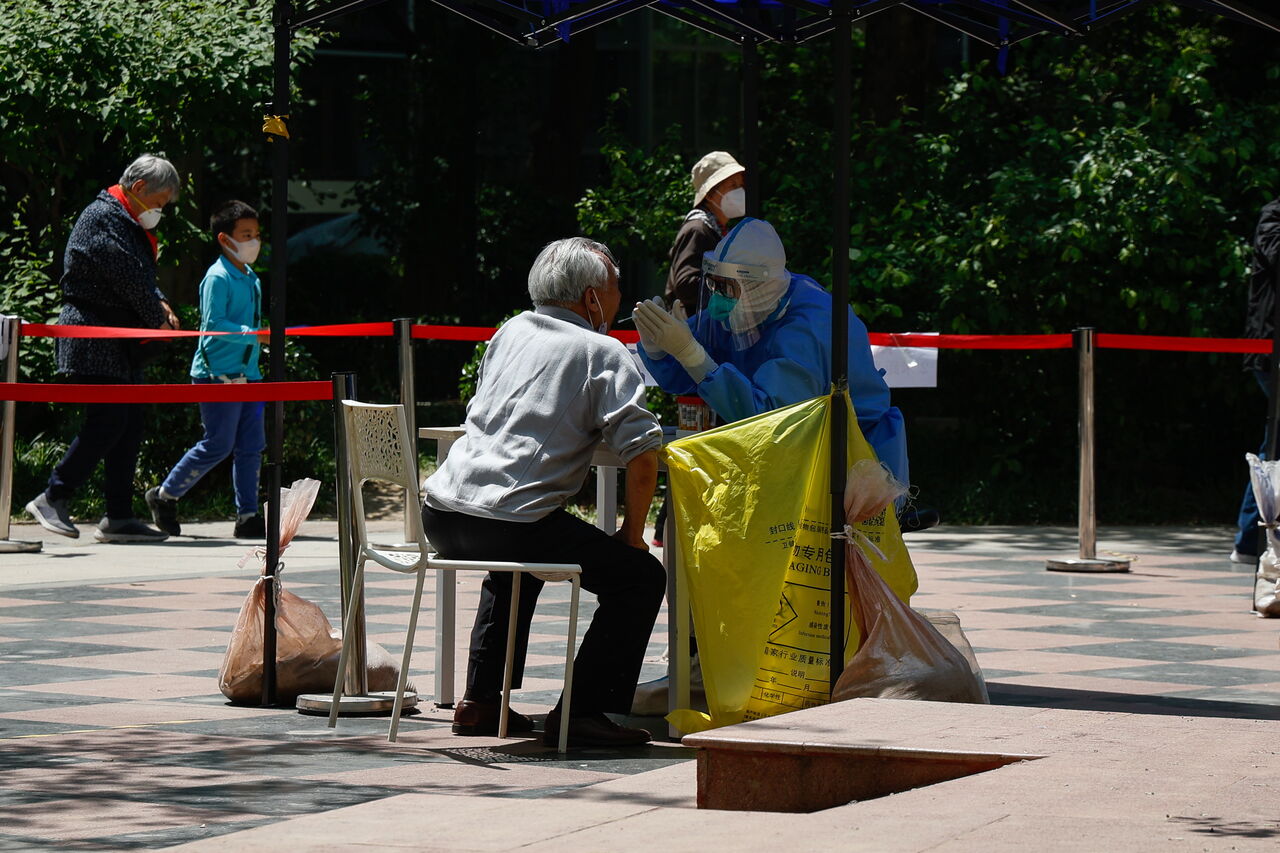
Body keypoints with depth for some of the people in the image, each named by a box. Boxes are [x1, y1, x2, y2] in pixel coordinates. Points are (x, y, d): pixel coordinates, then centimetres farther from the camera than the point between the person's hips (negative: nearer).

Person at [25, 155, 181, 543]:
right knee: (107, 421, -15)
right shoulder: (103, 217, -12)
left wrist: (159, 303, 3)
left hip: (121, 345, 11)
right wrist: (159, 319, -7)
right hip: (93, 340, -11)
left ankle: (119, 517, 7)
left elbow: (143, 279, 24)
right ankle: (52, 499, -7)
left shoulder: (129, 223, 21)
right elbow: (129, 276, -17)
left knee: (129, 427, 6)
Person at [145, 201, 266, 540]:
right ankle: (164, 496, 8)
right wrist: (253, 334, -25)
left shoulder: (251, 279, 16)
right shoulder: (218, 277, -11)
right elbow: (214, 323, -19)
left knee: (251, 446, 5)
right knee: (218, 444, -7)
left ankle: (248, 517, 8)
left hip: (246, 373, 9)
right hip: (217, 372, -9)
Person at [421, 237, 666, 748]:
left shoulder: (512, 332, 20)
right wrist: (633, 532, 3)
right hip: (512, 522, -7)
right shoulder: (604, 354, 0)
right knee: (641, 575, 5)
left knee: (515, 568, 38)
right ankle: (581, 713, -2)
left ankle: (479, 702, 34)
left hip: (440, 513, 8)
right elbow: (642, 454, -12)